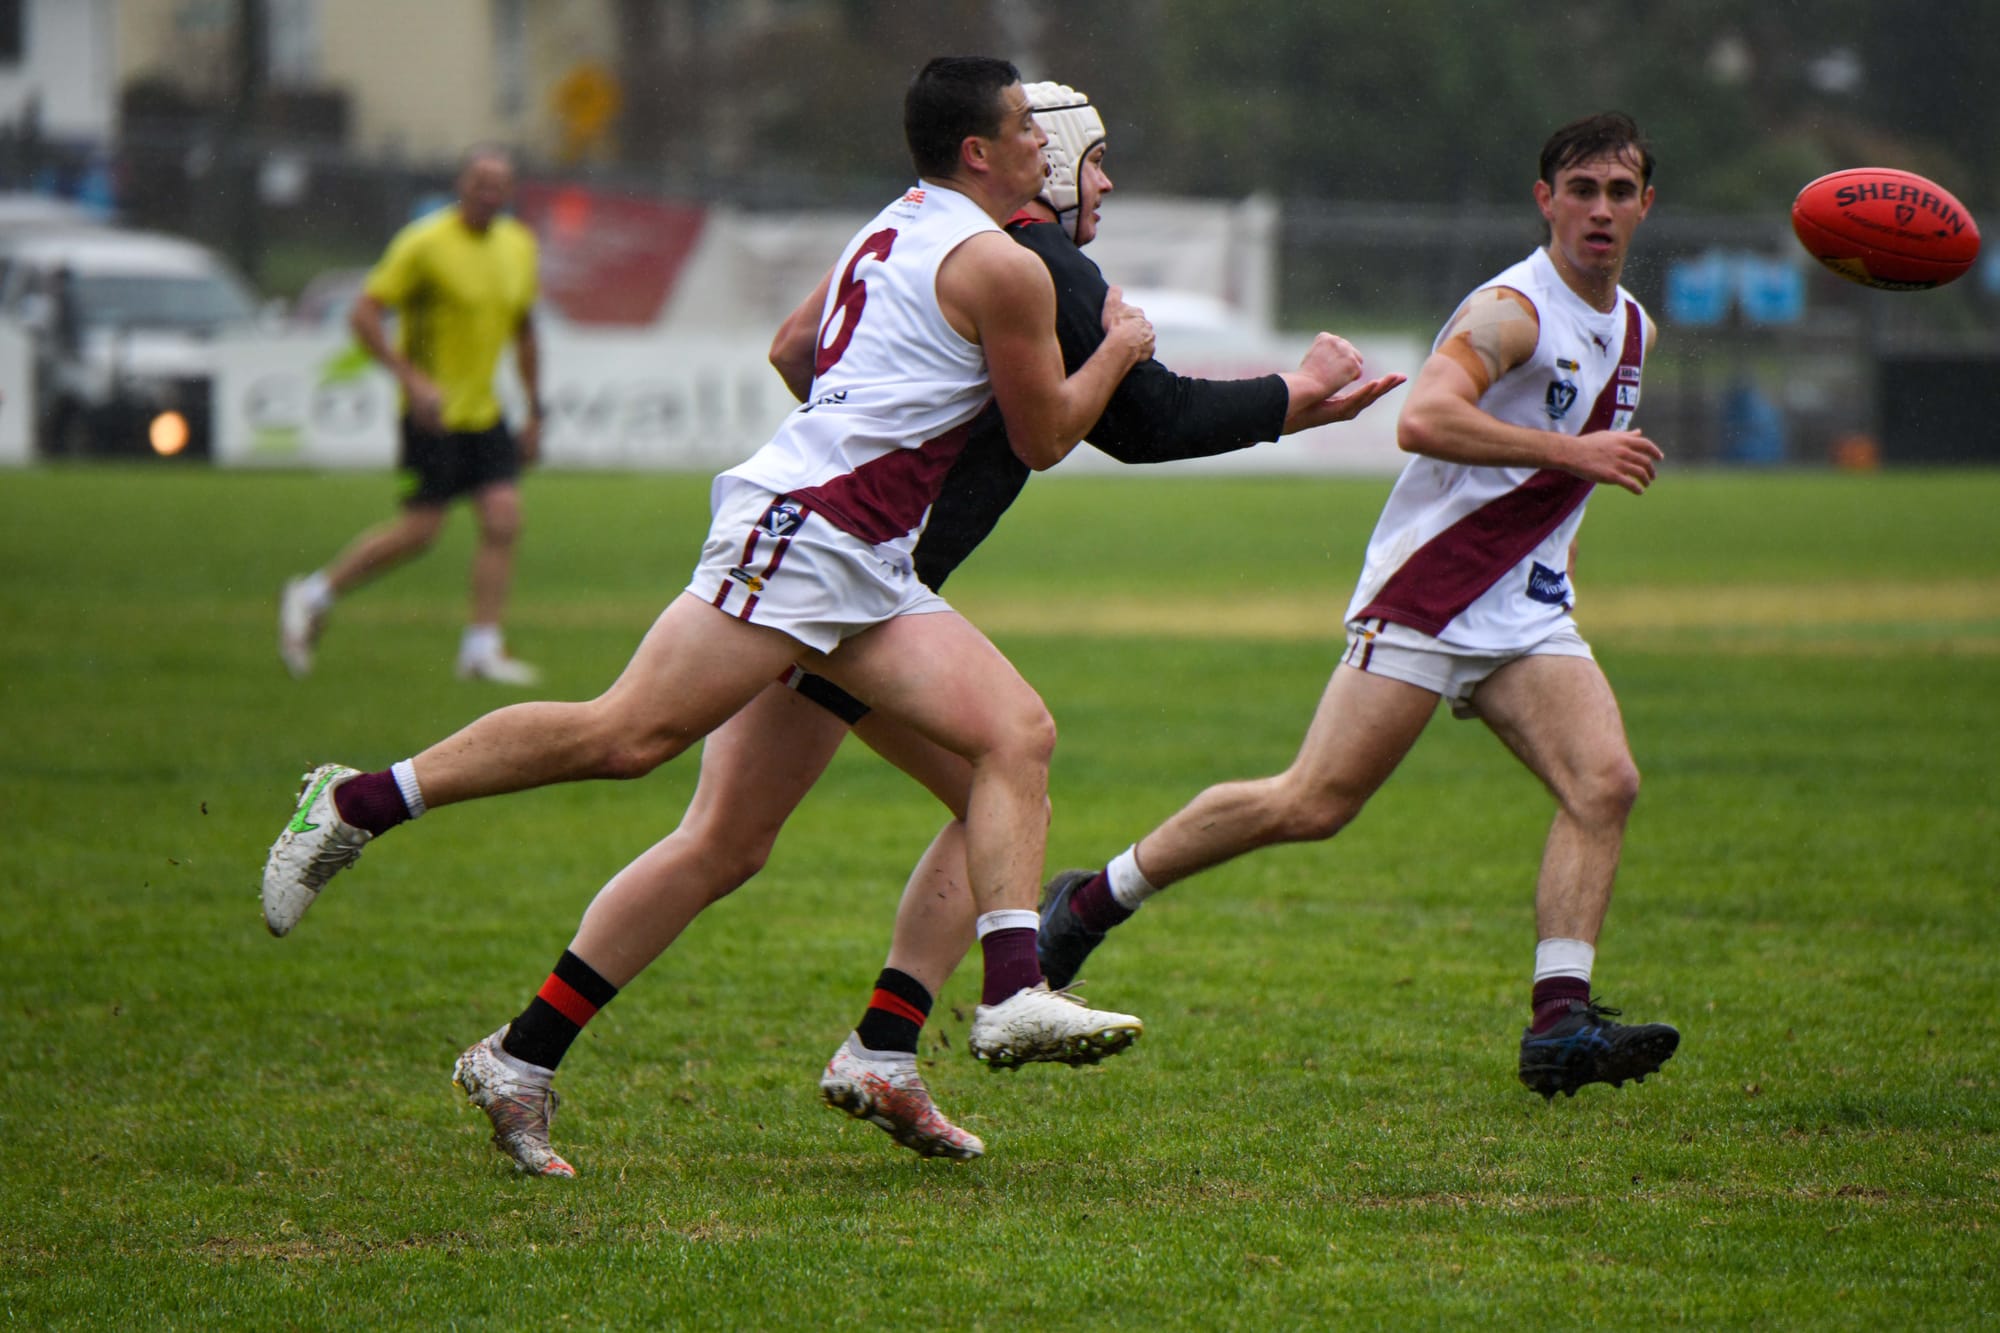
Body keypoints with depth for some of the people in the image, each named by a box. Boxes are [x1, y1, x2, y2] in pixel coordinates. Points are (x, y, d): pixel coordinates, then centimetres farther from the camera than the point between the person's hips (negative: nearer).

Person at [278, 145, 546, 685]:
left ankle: (482, 648, -1)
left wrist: (535, 411, 19)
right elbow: (364, 314, -14)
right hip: (433, 412, -6)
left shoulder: (519, 246, 8)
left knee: (504, 519, -6)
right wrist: (412, 379, -22)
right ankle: (313, 596, 12)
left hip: (483, 410, 6)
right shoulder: (425, 244, -13)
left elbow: (524, 331, 21)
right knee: (419, 530, -6)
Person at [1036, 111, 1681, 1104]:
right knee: (1314, 804, -10)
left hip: (1527, 610, 8)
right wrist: (1571, 452, -29)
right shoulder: (1513, 309, -13)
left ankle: (1559, 1023, -17)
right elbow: (1422, 419, -30)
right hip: (1422, 596, -8)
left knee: (1604, 784, -13)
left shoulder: (1630, 326, 16)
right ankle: (1090, 903, 5)